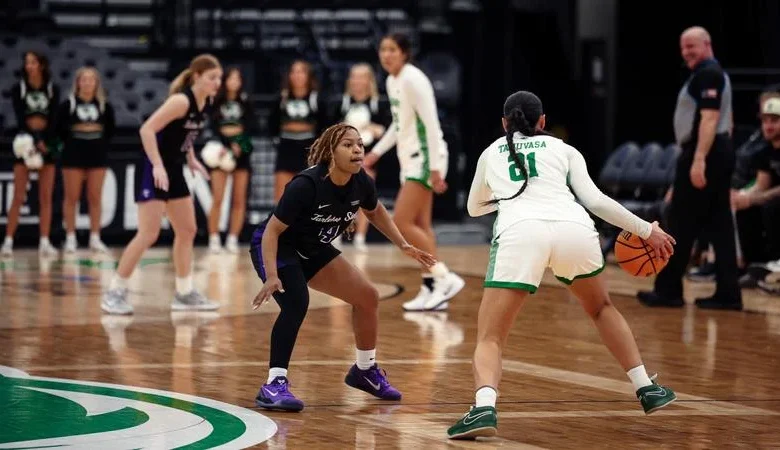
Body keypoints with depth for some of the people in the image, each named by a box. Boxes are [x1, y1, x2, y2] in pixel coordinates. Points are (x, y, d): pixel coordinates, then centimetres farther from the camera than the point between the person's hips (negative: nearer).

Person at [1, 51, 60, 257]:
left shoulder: (53, 90, 3)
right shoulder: (18, 89, 0)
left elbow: (53, 119, -4)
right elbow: (20, 118, -11)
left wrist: (43, 141, -19)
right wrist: (34, 140, -26)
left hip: (46, 145, 1)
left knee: (46, 197, 1)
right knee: (18, 197, -5)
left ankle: (45, 242, 2)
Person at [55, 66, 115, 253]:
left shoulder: (105, 106, 1)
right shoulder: (68, 105, -4)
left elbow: (110, 130, 9)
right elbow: (58, 129, -1)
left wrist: (101, 145, 1)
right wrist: (72, 142, -2)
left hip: (97, 156, 2)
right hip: (73, 156, -2)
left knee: (95, 198, 5)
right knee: (72, 197, 1)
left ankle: (95, 238, 9)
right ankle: (70, 238, 6)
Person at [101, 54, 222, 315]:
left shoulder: (205, 103, 5)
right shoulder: (181, 100, -22)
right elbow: (147, 130, -26)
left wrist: (191, 160, 13)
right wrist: (158, 166, -29)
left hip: (173, 170, 9)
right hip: (154, 170, -9)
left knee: (187, 231, 11)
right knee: (148, 234, -12)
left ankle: (184, 293, 20)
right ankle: (115, 293, -6)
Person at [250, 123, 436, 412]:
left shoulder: (361, 183, -13)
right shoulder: (306, 185, -33)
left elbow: (375, 212, 11)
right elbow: (272, 231, -29)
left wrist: (403, 245, 6)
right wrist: (272, 276, -38)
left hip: (313, 252, 8)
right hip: (274, 248, -8)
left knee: (367, 297, 9)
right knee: (296, 302, -33)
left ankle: (365, 370, 30)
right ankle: (274, 386, -31)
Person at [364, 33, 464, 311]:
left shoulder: (413, 80, -16)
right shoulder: (392, 81, 12)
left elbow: (431, 123, -20)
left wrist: (435, 168, -24)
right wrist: (377, 152, 19)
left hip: (425, 157, -10)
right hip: (411, 158, 10)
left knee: (402, 222, -13)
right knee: (419, 225, 8)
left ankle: (444, 278, -9)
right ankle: (431, 289, 10)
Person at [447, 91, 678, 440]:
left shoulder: (491, 153, 32)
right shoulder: (562, 149, 28)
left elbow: (475, 207, 49)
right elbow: (594, 200, 15)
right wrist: (646, 230, 23)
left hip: (520, 232, -2)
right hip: (574, 228, 2)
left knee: (490, 339, 0)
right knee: (601, 308, 31)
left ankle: (484, 407, -29)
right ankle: (647, 389, 27)